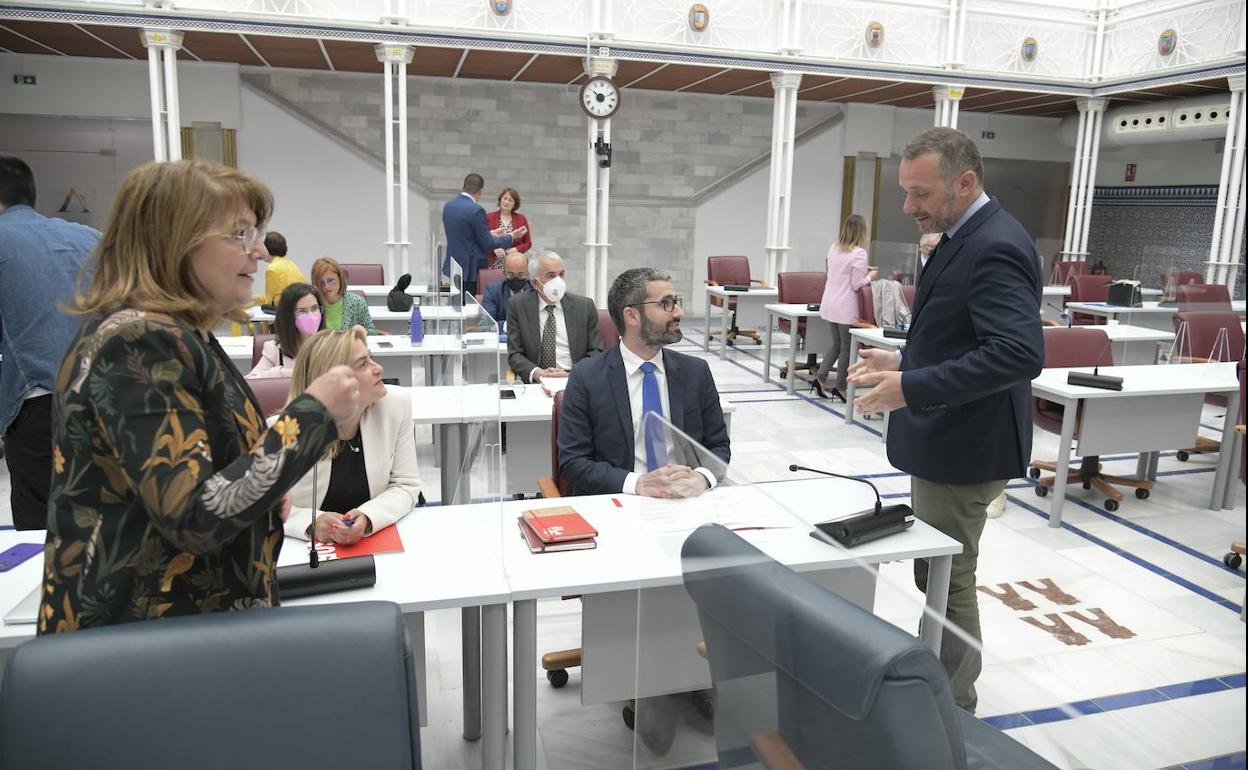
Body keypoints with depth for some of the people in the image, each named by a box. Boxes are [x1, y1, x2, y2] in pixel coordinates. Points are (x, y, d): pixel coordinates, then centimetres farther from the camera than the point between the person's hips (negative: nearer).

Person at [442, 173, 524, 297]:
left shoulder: (447, 206, 6)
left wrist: (490, 234, 24)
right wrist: (512, 237, -2)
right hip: (472, 268, -8)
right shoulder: (476, 210, -18)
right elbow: (487, 244, -14)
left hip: (452, 267, 8)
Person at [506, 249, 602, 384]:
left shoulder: (585, 306, 6)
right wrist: (536, 373, -18)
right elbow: (515, 354, 3)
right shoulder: (518, 306, 5)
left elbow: (595, 352, 5)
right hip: (536, 383, 0)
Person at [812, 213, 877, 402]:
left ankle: (820, 378, 13)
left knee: (837, 344, 19)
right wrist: (870, 276, 3)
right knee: (846, 347, 5)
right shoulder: (858, 253, -14)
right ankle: (840, 387, 10)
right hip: (846, 307, -7)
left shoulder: (834, 249, 8)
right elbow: (857, 285, -14)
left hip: (830, 305, 7)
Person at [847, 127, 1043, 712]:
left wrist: (913, 387, -31)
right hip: (947, 440, 10)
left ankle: (951, 711, 23)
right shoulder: (967, 238, 10)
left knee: (946, 582, 4)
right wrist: (904, 361, 7)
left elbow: (1021, 352, -32)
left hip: (964, 449, -10)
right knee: (939, 576, 21)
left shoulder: (994, 247, -21)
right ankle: (944, 685, 39)